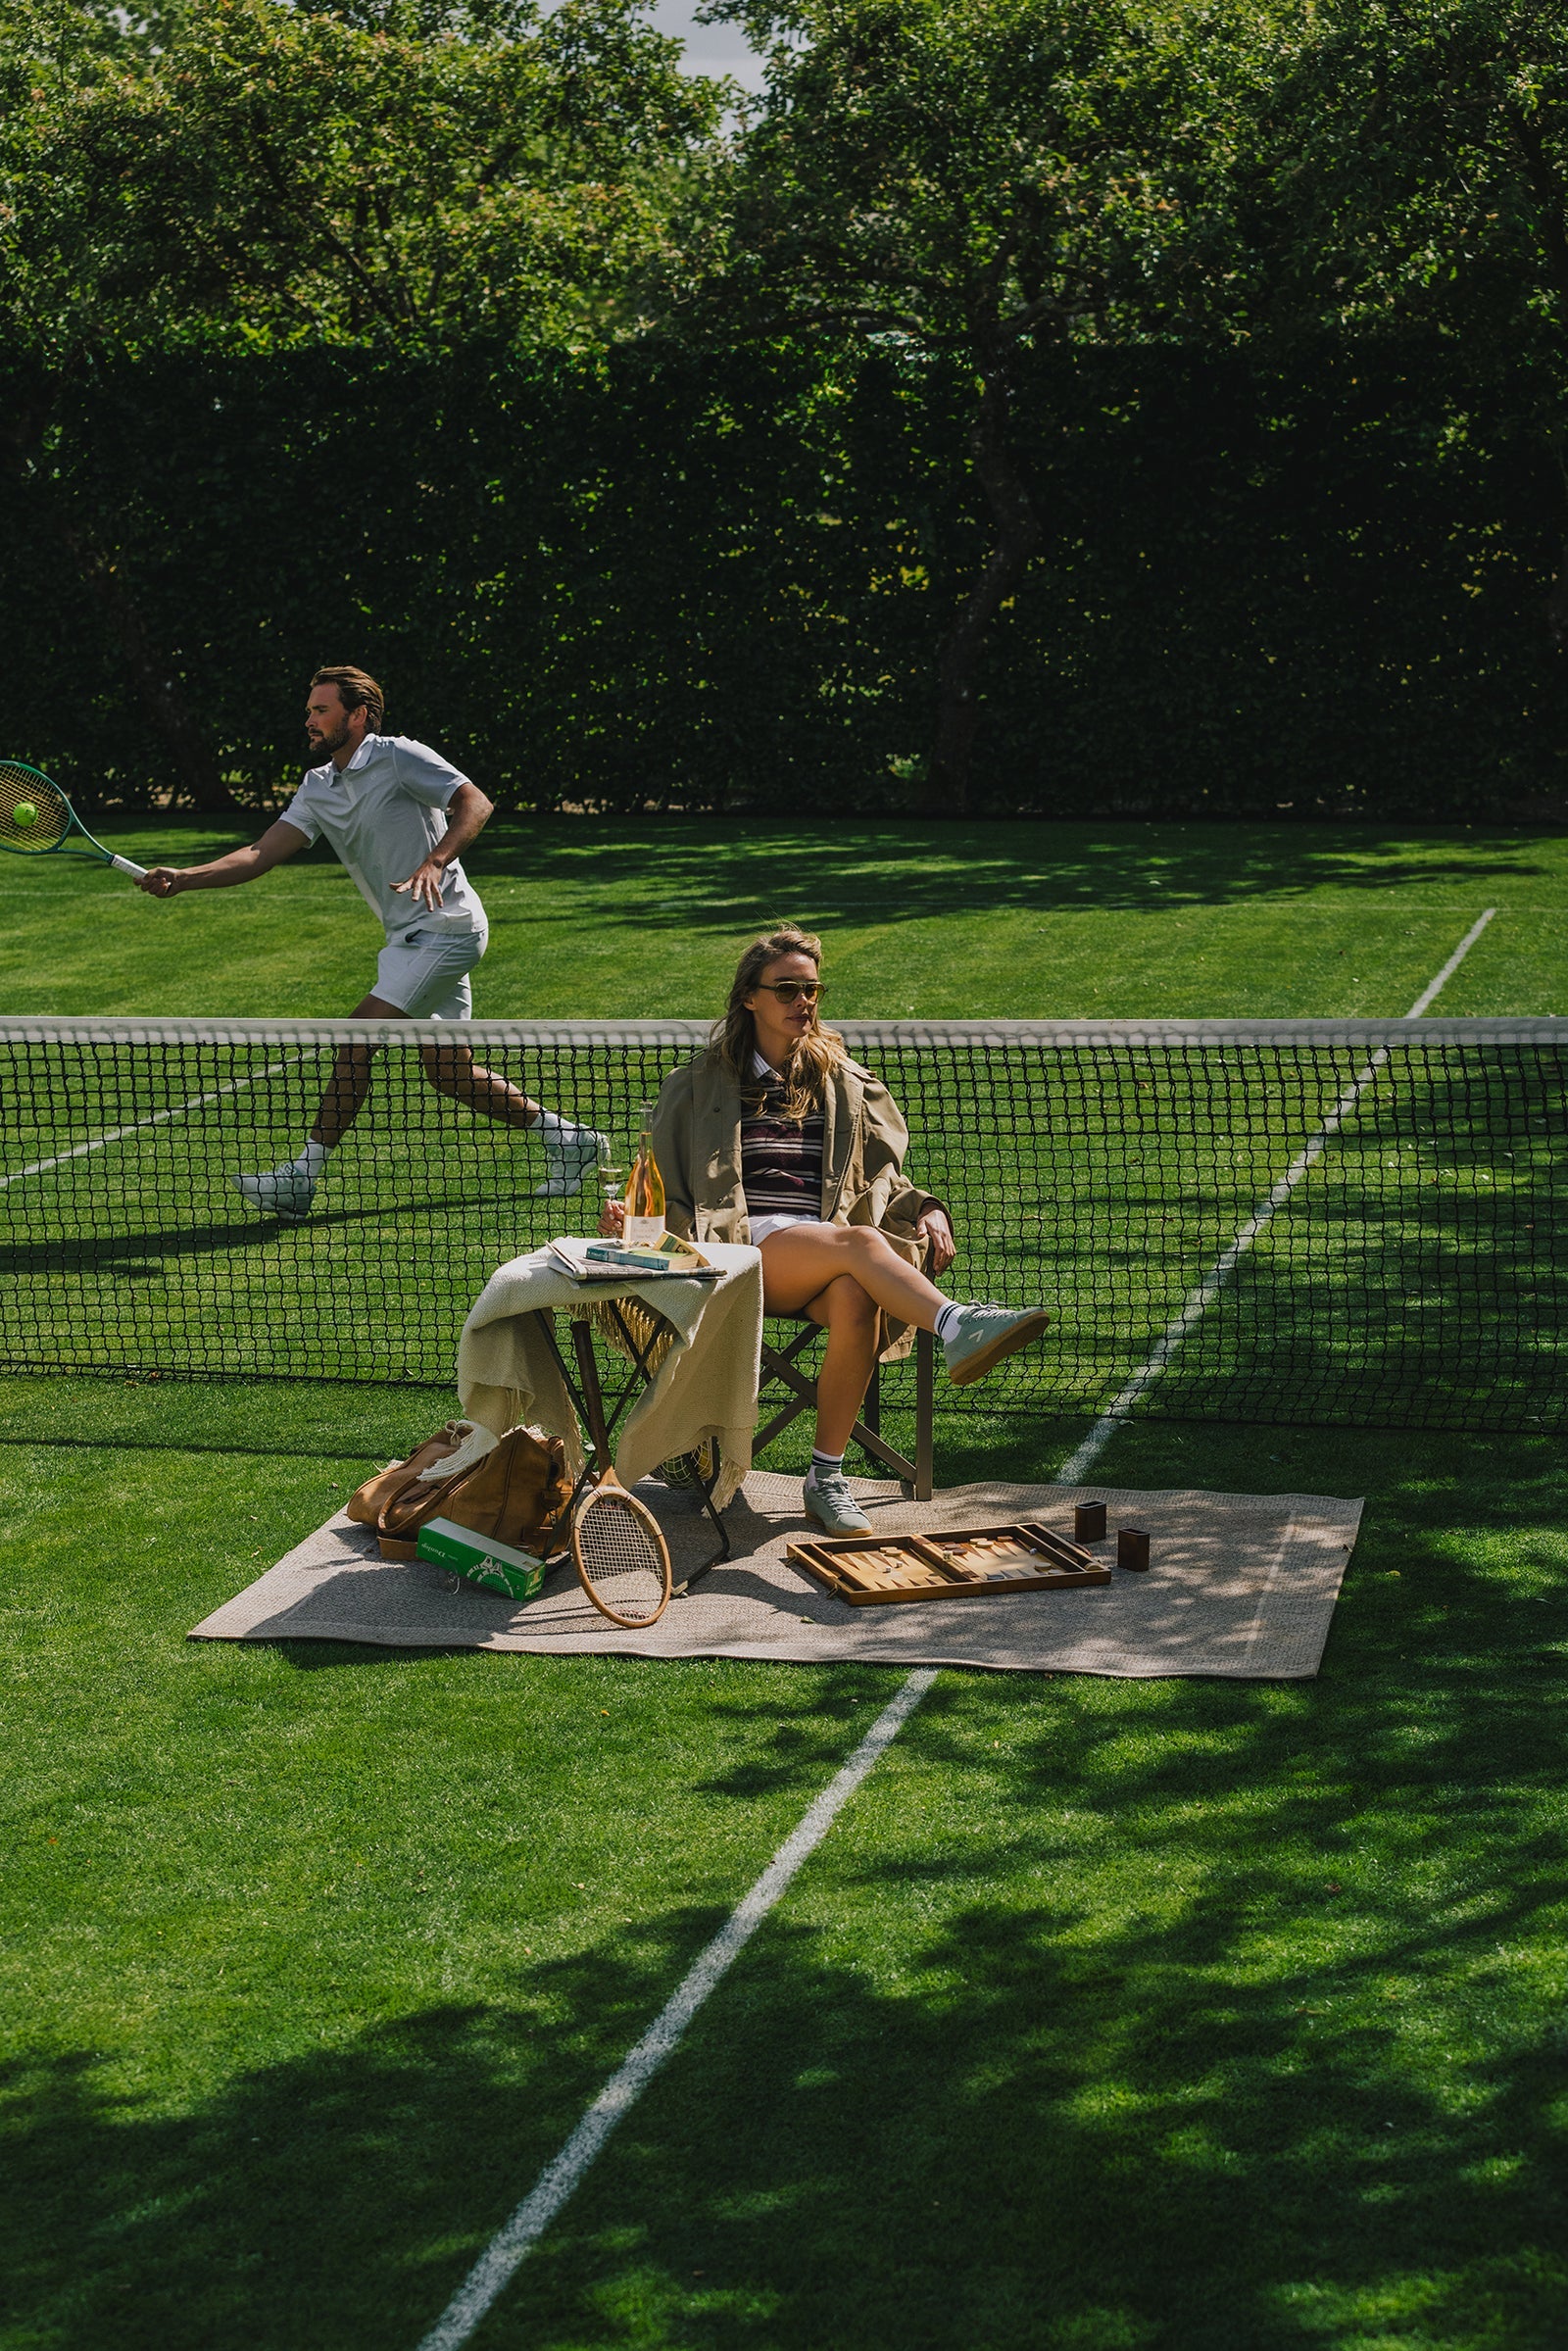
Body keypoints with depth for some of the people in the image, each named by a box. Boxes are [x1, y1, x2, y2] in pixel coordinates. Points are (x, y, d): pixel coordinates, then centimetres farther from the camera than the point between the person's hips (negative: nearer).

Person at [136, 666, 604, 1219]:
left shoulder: (399, 757, -9)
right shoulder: (318, 788, 12)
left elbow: (476, 803, -16)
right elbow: (261, 854, 3)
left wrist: (435, 862, -32)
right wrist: (182, 878, -10)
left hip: (444, 928, -9)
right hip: (411, 936, 9)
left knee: (357, 1038, -14)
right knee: (448, 1073, 11)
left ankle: (302, 1177, -11)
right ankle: (567, 1138, 23)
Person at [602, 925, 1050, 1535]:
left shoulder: (846, 1083, 25)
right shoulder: (701, 1085, 20)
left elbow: (885, 1177, 25)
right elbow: (666, 1188, 19)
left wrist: (925, 1211, 4)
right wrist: (625, 1216, -2)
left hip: (829, 1248, 2)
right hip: (748, 1244, -2)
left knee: (856, 1301, -36)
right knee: (859, 1241, -36)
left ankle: (827, 1478, -29)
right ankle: (957, 1328, -61)